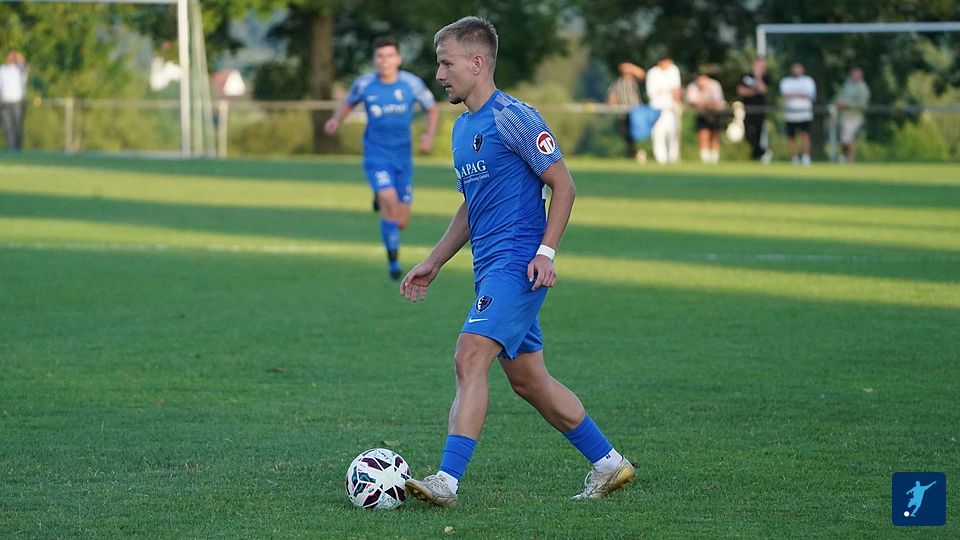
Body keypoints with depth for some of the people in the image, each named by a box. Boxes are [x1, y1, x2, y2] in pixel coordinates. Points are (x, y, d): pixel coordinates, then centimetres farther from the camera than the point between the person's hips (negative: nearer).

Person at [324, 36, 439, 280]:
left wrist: (429, 135, -10)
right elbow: (348, 103, 14)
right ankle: (393, 261, -13)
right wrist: (336, 119, -6)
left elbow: (433, 109, 7)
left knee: (401, 223, 5)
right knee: (389, 201, -27)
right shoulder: (364, 84, -5)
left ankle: (381, 199, 42)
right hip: (376, 155, -2)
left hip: (402, 156, 2)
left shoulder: (411, 83, -6)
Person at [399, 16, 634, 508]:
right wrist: (432, 263, 21)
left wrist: (545, 252, -17)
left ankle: (447, 481, -26)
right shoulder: (462, 128, 16)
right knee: (527, 378, 12)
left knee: (470, 356, -20)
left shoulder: (513, 118, -11)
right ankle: (608, 463, 23)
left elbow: (563, 185, -10)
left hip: (517, 264, -10)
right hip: (489, 267, 10)